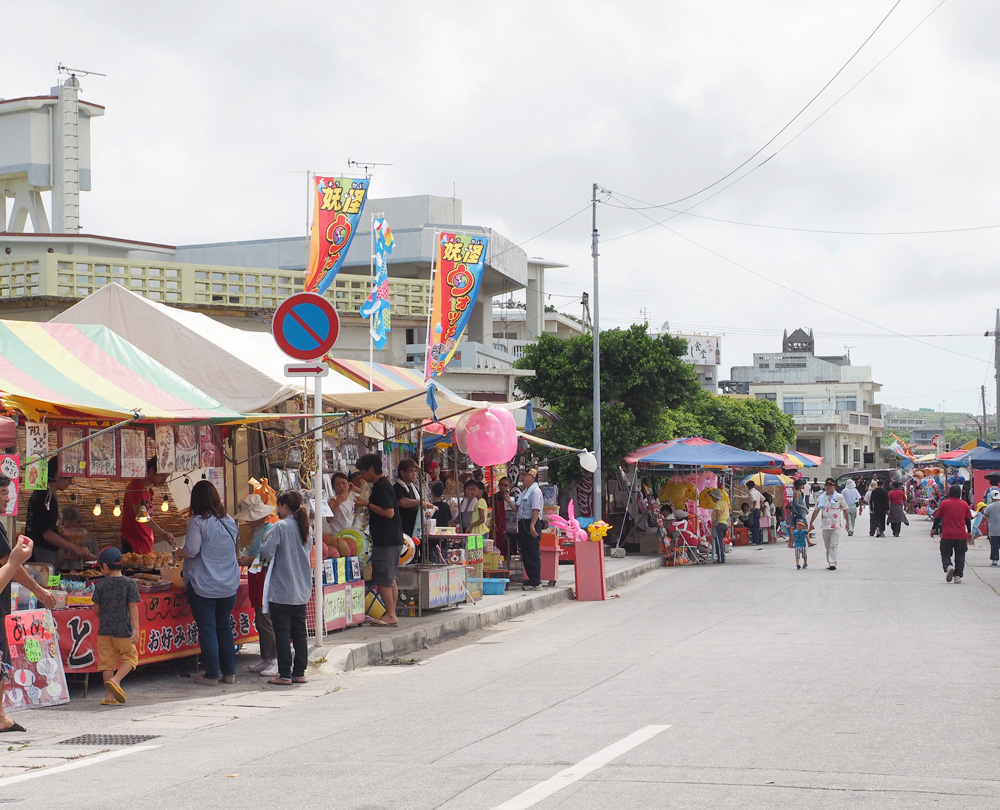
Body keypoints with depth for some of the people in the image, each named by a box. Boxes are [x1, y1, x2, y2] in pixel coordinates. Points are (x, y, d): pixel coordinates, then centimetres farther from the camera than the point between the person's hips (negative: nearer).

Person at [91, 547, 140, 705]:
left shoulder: (100, 585, 0)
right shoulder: (130, 583, -4)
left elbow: (96, 609, 6)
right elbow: (133, 607, -8)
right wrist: (136, 628, -9)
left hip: (104, 630, 2)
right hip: (123, 630, -2)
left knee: (107, 662, 7)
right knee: (130, 657, 11)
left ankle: (109, 695, 8)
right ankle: (115, 680, -12)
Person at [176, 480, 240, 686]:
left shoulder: (198, 522, -12)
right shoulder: (230, 522, 7)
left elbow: (191, 550, -17)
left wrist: (179, 552, 4)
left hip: (203, 585, -6)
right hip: (229, 584, 6)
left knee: (207, 628, 0)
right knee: (224, 626, 15)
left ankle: (212, 674, 3)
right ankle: (229, 671, 17)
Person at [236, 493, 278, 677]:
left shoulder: (269, 531, -15)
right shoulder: (258, 530, 16)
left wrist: (251, 560, -13)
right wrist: (246, 559, 13)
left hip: (266, 582, -11)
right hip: (258, 581, 11)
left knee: (265, 621, -9)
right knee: (261, 622, 12)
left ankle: (276, 662, -4)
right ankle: (266, 660, 19)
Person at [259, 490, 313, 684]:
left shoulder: (280, 527, -13)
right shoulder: (305, 528, 8)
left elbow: (266, 553, -17)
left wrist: (265, 541, 3)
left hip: (281, 591, -7)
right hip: (302, 590, 7)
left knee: (282, 634, -1)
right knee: (299, 633, 10)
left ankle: (285, 674, 1)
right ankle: (299, 672, 13)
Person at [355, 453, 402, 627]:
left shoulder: (382, 487, -16)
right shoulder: (380, 485, 16)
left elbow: (389, 512, -23)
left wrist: (368, 504, -16)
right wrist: (367, 503, 17)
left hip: (385, 539, -11)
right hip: (390, 539, 11)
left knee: (382, 580, -8)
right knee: (389, 579, 12)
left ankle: (390, 615, -6)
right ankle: (392, 614, 16)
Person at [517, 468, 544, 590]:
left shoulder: (535, 491, -12)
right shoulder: (525, 491, 19)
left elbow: (536, 510, -22)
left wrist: (532, 525, -29)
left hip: (531, 526, -10)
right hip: (523, 524, 10)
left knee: (533, 554, -7)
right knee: (525, 554, 13)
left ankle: (535, 583, -4)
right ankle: (531, 579, 21)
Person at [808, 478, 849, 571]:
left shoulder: (839, 497, 2)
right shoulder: (821, 498, 8)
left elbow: (844, 510, 9)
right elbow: (816, 511, 14)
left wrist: (846, 522, 9)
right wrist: (811, 523, 14)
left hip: (836, 525, -3)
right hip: (825, 525, 3)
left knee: (833, 545, -13)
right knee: (827, 546, 8)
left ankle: (833, 563, -16)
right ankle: (829, 564, 16)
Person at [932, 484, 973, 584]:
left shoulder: (944, 503, -5)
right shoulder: (964, 504, 2)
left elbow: (937, 517, 0)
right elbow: (968, 519, 10)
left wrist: (933, 529, 15)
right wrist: (969, 532, 22)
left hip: (947, 535, -2)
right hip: (961, 535, 2)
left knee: (945, 554, 8)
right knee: (960, 556, 9)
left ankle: (948, 566, -20)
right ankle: (958, 576, 7)